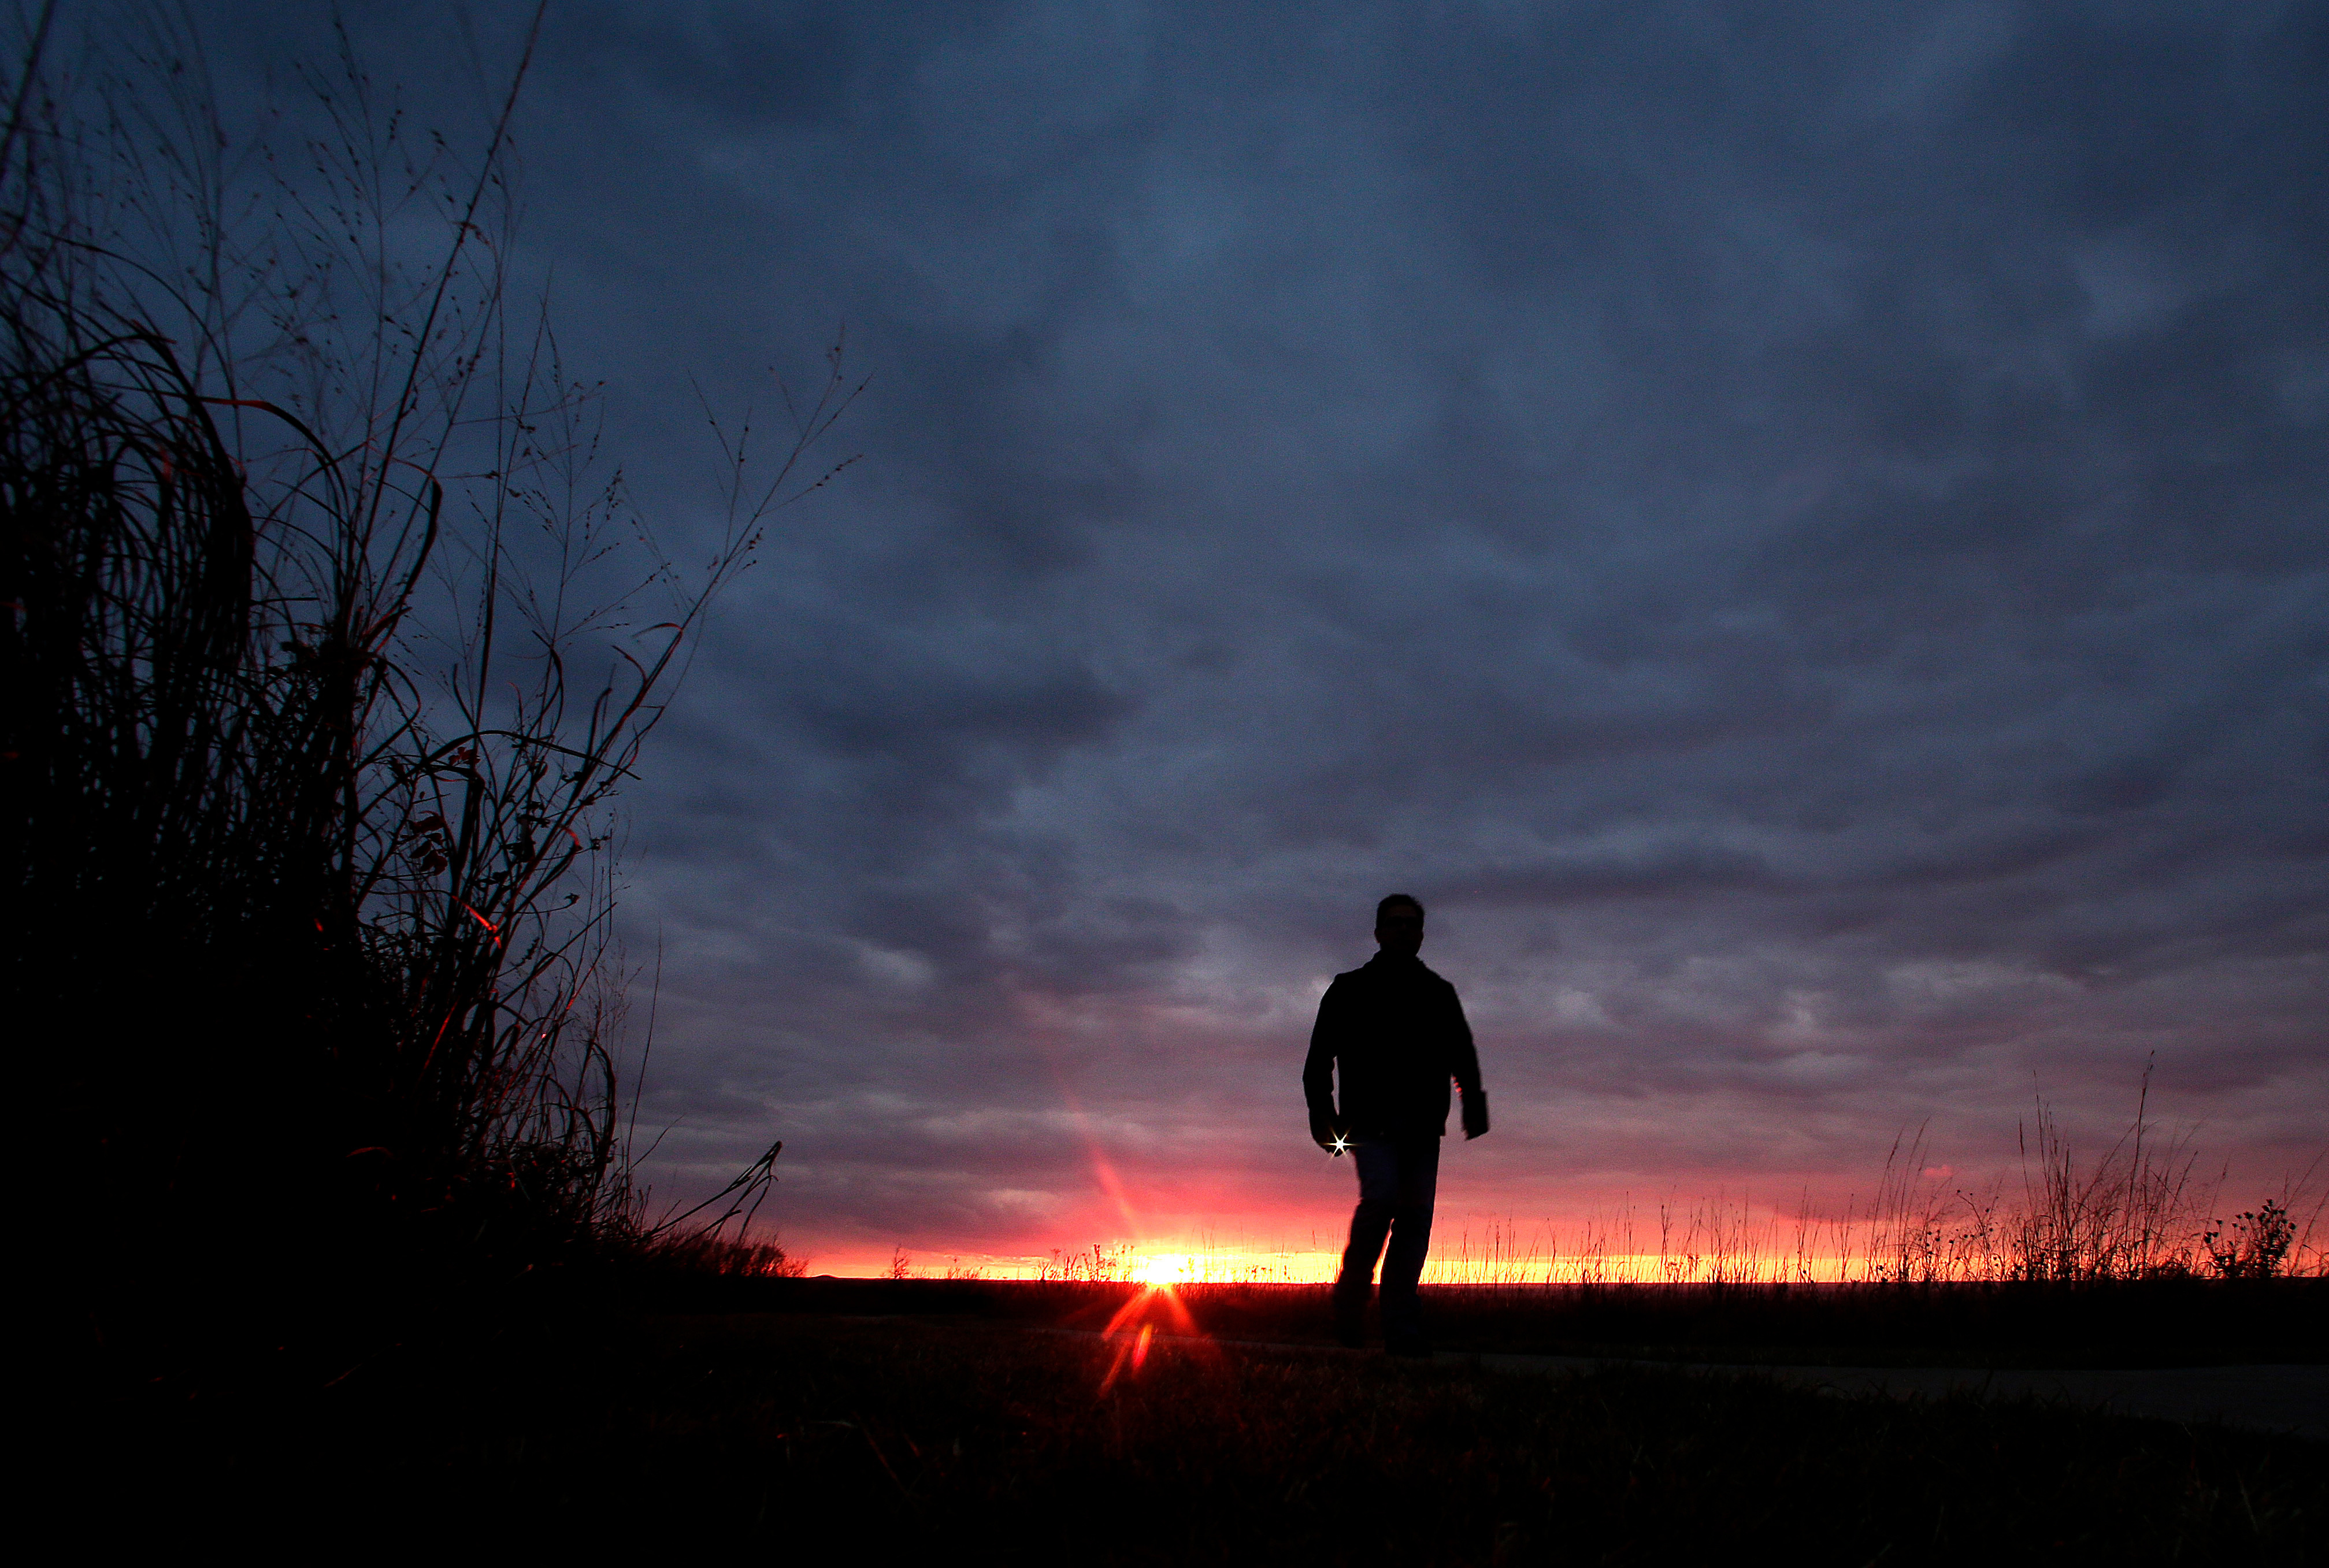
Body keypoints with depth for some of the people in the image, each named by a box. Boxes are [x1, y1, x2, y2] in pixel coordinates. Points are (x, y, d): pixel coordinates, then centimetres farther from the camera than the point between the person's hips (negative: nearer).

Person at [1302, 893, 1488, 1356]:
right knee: (1381, 1198, -21)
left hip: (1423, 1126, 3)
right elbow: (1320, 1056, 8)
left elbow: (1462, 1055, 15)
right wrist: (1321, 1111, -6)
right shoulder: (1350, 990, 12)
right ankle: (1350, 1301, -2)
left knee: (1416, 1217, -3)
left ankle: (1402, 1331, 1)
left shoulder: (1439, 993, 20)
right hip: (1371, 1121, -3)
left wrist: (1474, 1104, -3)